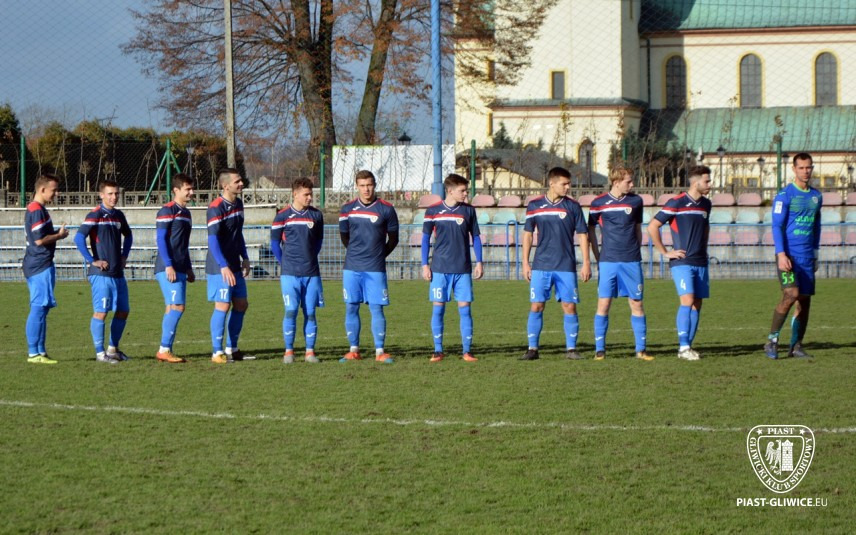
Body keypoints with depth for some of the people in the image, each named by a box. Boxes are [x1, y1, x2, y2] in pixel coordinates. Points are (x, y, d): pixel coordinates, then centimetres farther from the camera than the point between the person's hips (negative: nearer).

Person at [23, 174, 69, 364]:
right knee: (39, 309, -9)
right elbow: (39, 240, -21)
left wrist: (56, 233, 10)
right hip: (40, 266, -11)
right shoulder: (37, 210, -15)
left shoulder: (36, 209, 17)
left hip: (37, 265, 11)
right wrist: (59, 235, -8)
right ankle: (34, 353, -7)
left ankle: (40, 352, 16)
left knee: (41, 309, 12)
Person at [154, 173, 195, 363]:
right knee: (177, 306, -15)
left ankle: (166, 351, 9)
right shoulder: (167, 211, -8)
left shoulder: (185, 212, 19)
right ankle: (164, 350, -13)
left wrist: (188, 268, 23)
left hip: (179, 269, 9)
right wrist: (168, 265, -19)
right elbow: (161, 239, -13)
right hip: (168, 268, -9)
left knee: (173, 309, 7)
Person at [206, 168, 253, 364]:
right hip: (219, 267, -9)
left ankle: (232, 349, 20)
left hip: (235, 266, 9)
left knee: (241, 305, 11)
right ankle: (217, 353, -3)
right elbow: (212, 239, -21)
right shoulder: (216, 208, -17)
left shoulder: (238, 204, 10)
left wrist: (245, 258, 15)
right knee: (223, 306, -9)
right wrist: (224, 267, -26)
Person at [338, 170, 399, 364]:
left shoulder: (386, 209, -2)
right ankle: (353, 350, 11)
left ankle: (379, 351, 0)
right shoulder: (347, 209, 5)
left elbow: (393, 239, 8)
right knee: (351, 308, 3)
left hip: (375, 269, -2)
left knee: (377, 308, -4)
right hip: (352, 268, 2)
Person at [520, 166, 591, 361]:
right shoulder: (535, 205, 3)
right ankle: (532, 349, 6)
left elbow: (582, 235, 4)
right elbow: (528, 234, 10)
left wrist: (586, 263, -1)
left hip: (566, 266, 0)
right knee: (536, 306, -2)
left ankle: (571, 349, 6)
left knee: (570, 306, -2)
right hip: (541, 266, 0)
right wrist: (525, 263, 6)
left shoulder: (573, 206, 1)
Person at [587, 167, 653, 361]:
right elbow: (591, 229, 11)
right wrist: (597, 257, 7)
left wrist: (636, 251, 12)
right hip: (608, 261, -1)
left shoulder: (635, 201, 5)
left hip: (631, 261, 2)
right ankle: (599, 350, 3)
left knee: (636, 303, 2)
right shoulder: (599, 203, 0)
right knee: (603, 304, -4)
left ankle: (641, 349, 7)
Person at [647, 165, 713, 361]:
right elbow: (652, 227, -8)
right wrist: (665, 252, -7)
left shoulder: (706, 204, 12)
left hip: (700, 262, 7)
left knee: (697, 304, 4)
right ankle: (683, 347, -17)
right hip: (682, 262, -7)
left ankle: (688, 346, 11)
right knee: (687, 301, -18)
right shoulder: (676, 203, -9)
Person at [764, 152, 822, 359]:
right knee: (791, 294, -20)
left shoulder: (816, 196, 13)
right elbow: (777, 226, -8)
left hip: (807, 257, 6)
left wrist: (815, 254, 20)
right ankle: (772, 340, -11)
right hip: (789, 255, -6)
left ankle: (796, 346, 10)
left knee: (805, 300, 3)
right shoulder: (785, 195, -5)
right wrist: (781, 254, -17)